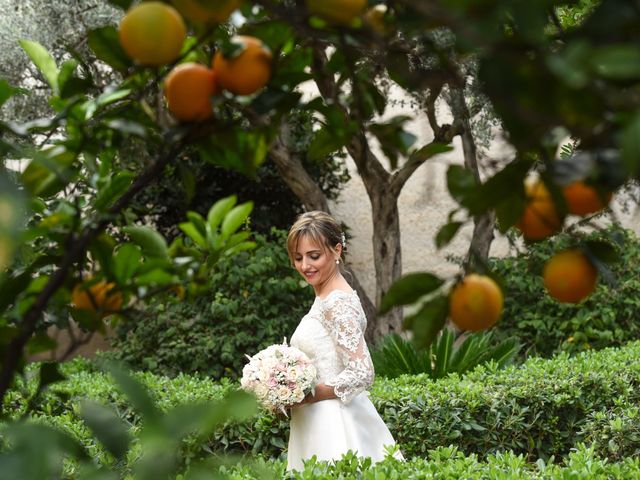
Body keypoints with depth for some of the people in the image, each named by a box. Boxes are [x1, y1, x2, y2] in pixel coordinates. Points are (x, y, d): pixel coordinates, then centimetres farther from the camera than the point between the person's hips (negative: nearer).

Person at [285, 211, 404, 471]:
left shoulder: (337, 302, -15)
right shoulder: (324, 299, 13)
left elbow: (361, 375, -22)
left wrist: (303, 396, -15)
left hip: (333, 431, -9)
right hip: (316, 424, 9)